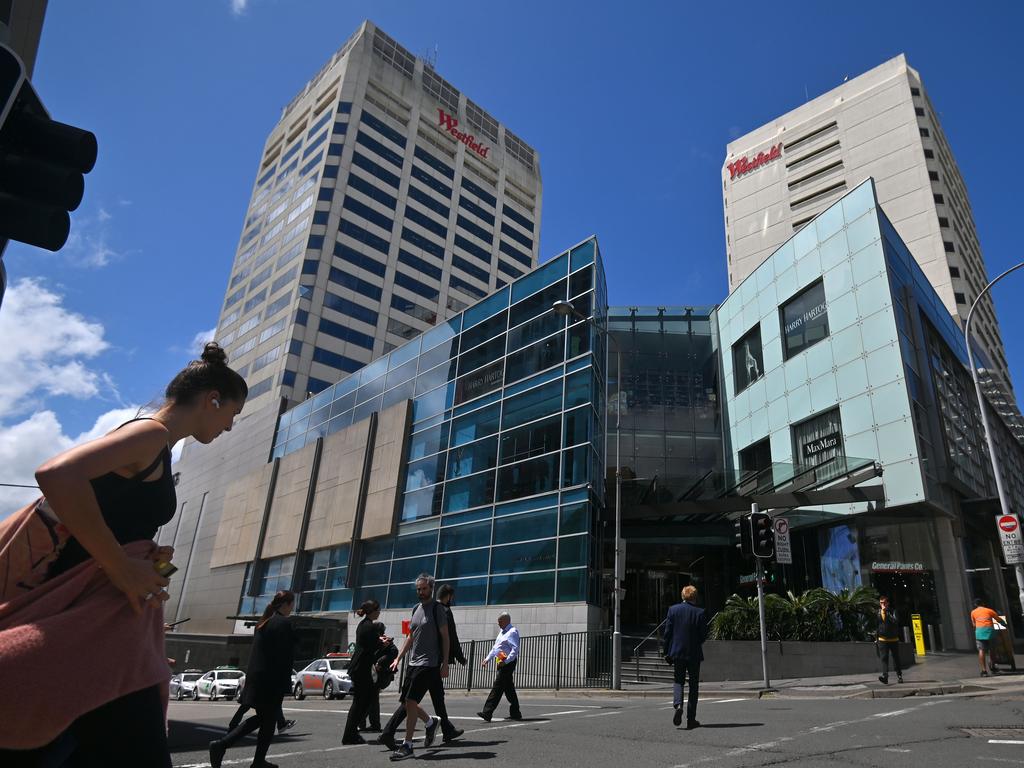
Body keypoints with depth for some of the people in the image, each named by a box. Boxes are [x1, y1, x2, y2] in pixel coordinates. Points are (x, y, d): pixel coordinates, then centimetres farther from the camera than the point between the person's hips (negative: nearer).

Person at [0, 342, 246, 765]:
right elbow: (57, 474, -28)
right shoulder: (153, 433, -11)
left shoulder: (155, 449, 19)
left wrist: (146, 559, 9)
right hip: (94, 613, -10)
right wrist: (122, 568, -22)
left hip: (111, 613, 10)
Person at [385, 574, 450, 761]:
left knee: (410, 702, -13)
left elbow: (445, 637, -8)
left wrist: (445, 663, -13)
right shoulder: (416, 609, 14)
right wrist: (398, 658, 13)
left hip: (428, 664, -8)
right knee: (408, 703, 9)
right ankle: (431, 722, 33)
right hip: (413, 663, 8)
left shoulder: (438, 608, -6)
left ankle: (407, 746, -3)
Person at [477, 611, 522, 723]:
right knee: (508, 689, 13)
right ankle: (516, 713, 20)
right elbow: (495, 647, 22)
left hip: (508, 663, -10)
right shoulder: (502, 631, 18)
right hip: (502, 663, 10)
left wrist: (505, 661, -28)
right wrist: (487, 659, 14)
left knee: (497, 688, -10)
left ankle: (487, 713, -11)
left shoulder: (512, 632, -12)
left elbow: (515, 650, -20)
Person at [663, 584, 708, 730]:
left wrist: (667, 652, 5)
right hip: (694, 653, -1)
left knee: (678, 681, 14)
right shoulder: (700, 612, -7)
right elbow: (704, 636, -6)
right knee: (693, 685, 10)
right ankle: (691, 719, 11)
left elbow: (667, 632, -2)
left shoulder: (673, 609, -2)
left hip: (677, 652, 1)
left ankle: (678, 705, -13)